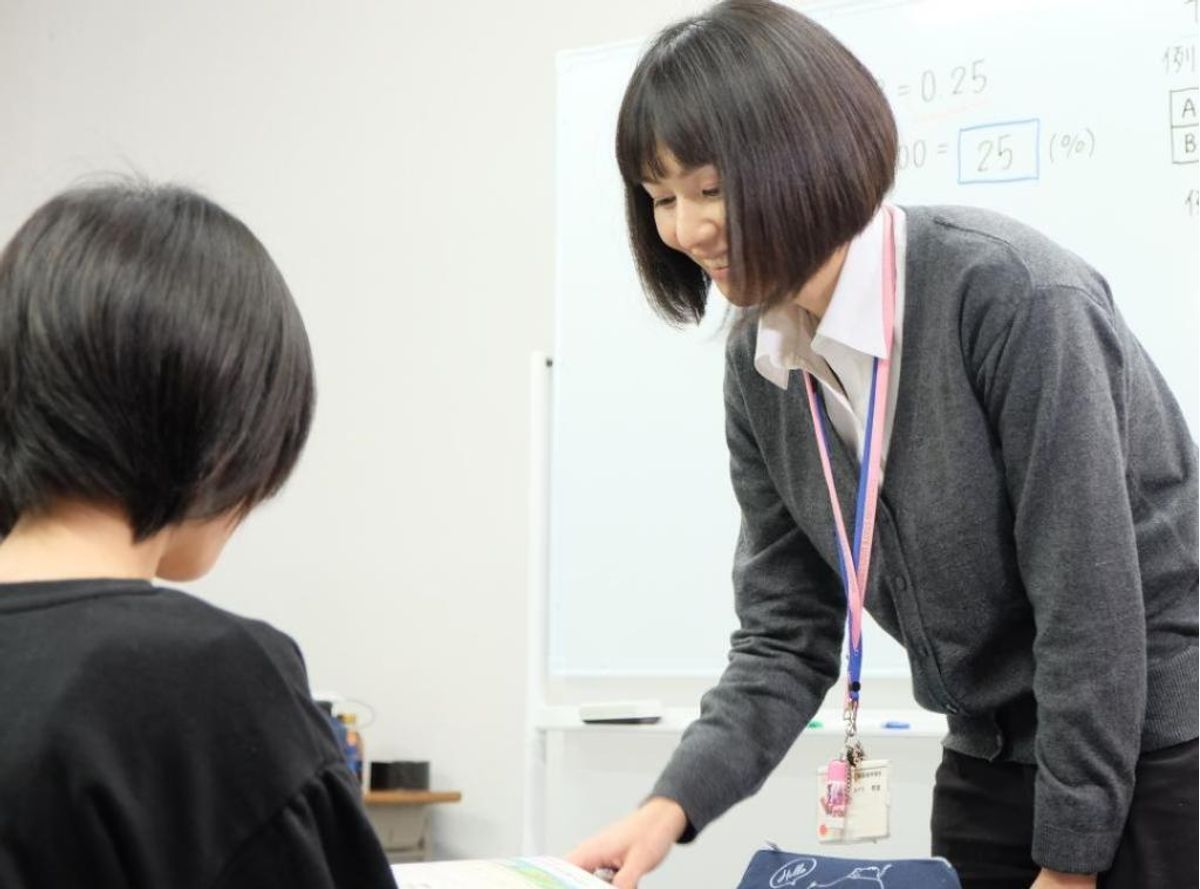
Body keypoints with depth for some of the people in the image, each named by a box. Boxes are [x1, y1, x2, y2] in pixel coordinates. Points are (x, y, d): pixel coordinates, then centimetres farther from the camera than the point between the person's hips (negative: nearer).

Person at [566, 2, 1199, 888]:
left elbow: (1092, 601, -21)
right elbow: (787, 634, 1)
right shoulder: (760, 367, -2)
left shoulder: (1010, 297, -23)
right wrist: (673, 803, -14)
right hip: (997, 758, 6)